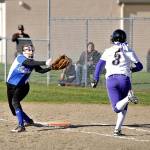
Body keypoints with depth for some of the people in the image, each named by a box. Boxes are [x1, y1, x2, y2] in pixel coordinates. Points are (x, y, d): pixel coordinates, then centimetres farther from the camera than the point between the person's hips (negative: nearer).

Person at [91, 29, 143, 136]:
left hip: (110, 80, 0)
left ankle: (128, 98, -38)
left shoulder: (108, 51, 13)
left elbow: (99, 65, 5)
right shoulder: (129, 51, 10)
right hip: (124, 79, 0)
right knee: (123, 108, 14)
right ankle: (117, 129, 3)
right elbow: (139, 66, 11)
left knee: (117, 107, -8)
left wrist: (96, 80, 6)